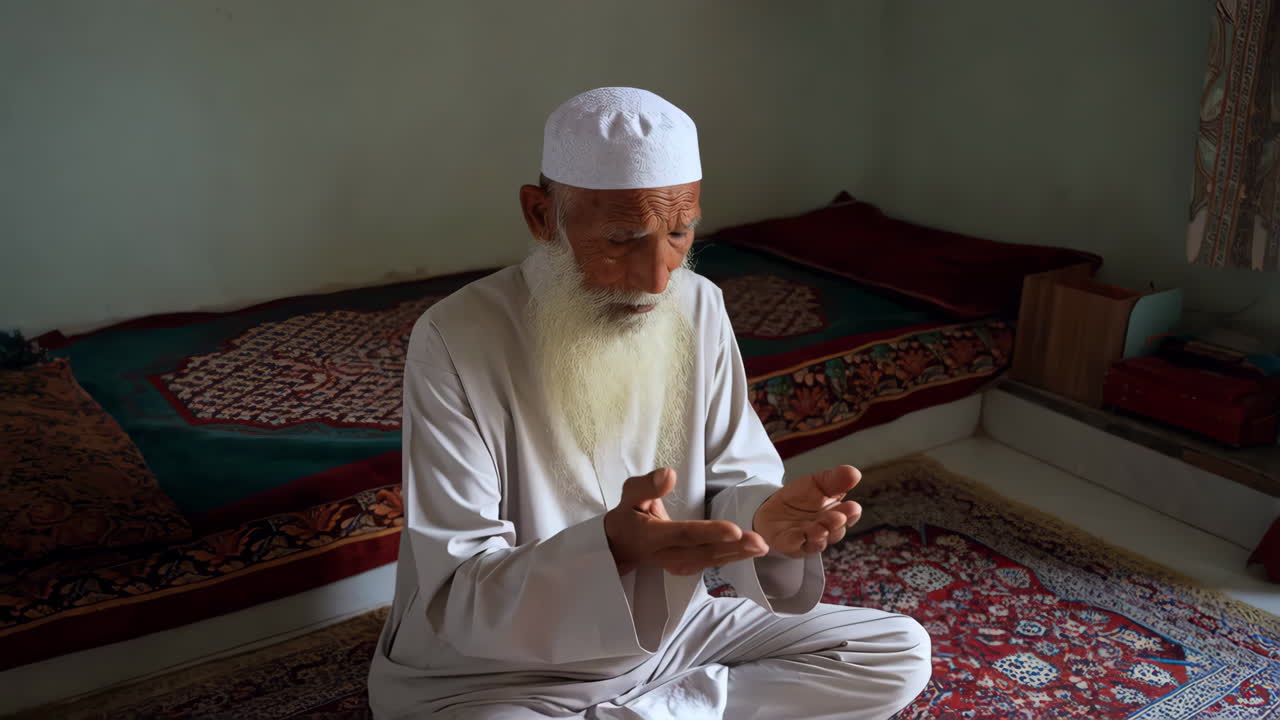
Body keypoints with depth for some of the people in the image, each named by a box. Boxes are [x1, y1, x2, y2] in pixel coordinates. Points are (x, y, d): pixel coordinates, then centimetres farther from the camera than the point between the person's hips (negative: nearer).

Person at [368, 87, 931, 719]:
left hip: (667, 634, 5)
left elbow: (731, 481, -2)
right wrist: (610, 549, -43)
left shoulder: (699, 309, -7)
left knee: (901, 652, 1)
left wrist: (766, 518, -27)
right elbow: (458, 596, -23)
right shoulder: (456, 339, -22)